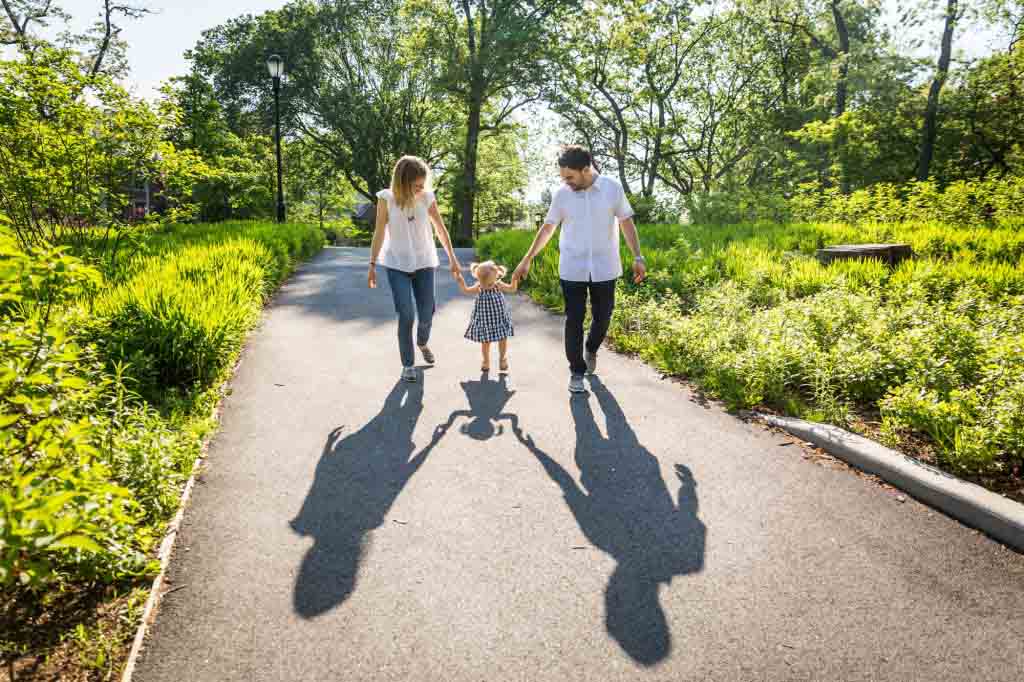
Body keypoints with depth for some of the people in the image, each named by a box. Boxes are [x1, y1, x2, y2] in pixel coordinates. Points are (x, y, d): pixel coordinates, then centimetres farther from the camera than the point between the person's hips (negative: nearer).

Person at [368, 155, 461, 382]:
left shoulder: (427, 198, -7)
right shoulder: (386, 198, -12)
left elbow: (441, 229, 3)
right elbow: (379, 233, -5)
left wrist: (452, 259, 8)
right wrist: (372, 265, -4)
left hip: (424, 263, 2)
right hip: (397, 265, -2)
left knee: (426, 315, 6)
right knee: (406, 316, -10)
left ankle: (422, 343, 40)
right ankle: (407, 364, 7)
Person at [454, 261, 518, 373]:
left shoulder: (499, 286, -14)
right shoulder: (478, 288, -14)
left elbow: (512, 289, -5)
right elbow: (465, 290, -2)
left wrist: (514, 279, -22)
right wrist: (460, 279, -14)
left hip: (499, 317, 1)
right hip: (484, 319, 0)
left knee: (503, 339, 10)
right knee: (485, 341, 9)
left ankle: (502, 359, 34)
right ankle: (486, 361, 31)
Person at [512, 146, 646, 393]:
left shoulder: (613, 188, -5)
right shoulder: (562, 194, -3)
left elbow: (626, 223, 4)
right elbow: (547, 228, 6)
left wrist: (638, 257, -1)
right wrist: (527, 260, 6)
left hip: (604, 268, 0)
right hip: (572, 269, 0)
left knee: (602, 317, 10)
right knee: (574, 320, 0)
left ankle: (591, 350, 40)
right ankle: (577, 371, 11)